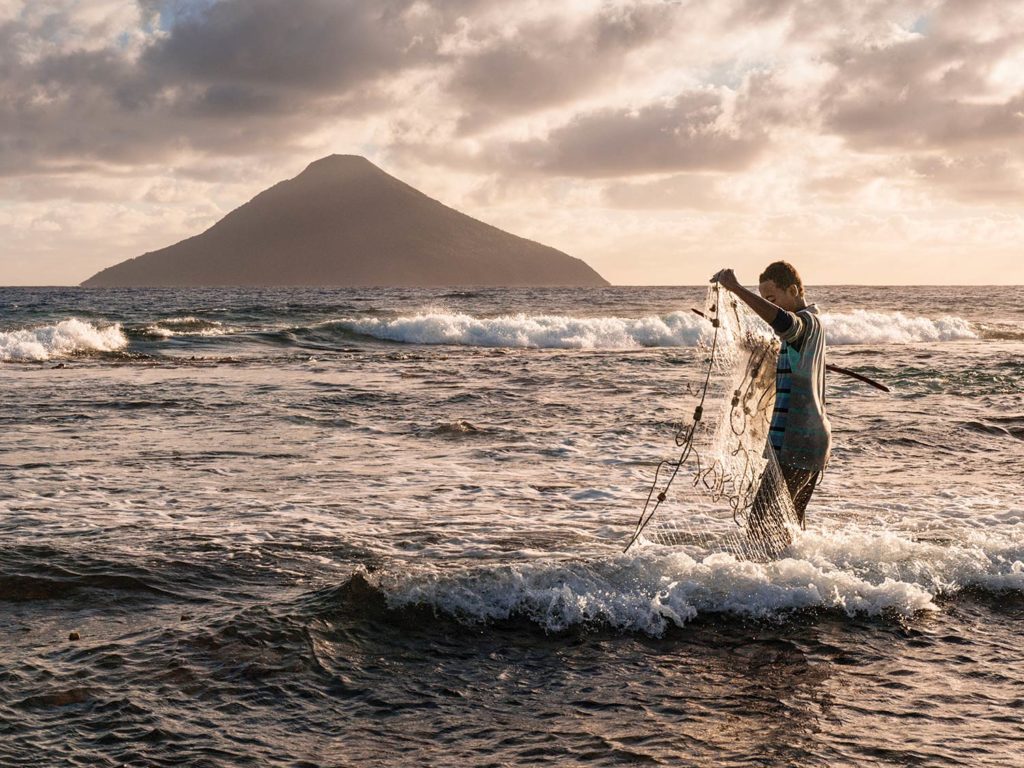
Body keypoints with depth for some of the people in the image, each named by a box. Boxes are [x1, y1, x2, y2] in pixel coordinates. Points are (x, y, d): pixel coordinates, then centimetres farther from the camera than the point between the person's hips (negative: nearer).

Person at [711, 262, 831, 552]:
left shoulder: (807, 322, -14)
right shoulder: (807, 326, 19)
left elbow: (783, 322, -38)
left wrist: (737, 289, -41)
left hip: (796, 444, -11)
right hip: (814, 440, 11)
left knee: (762, 521, -15)